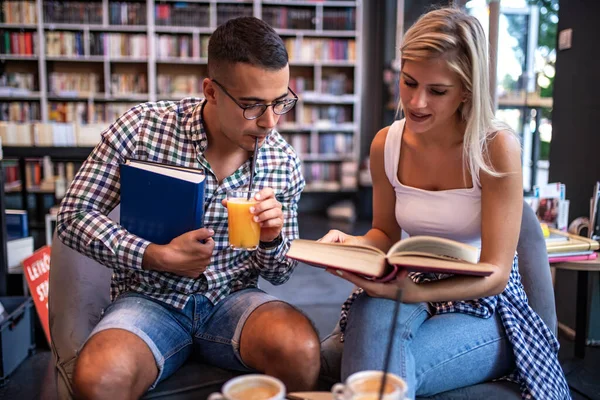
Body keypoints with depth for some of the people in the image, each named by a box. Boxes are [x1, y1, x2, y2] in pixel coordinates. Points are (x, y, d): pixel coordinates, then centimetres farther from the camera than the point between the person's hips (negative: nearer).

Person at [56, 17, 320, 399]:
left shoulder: (284, 162, -3)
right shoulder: (143, 126, -11)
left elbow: (279, 273, 7)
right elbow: (75, 215, -6)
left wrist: (272, 240, -18)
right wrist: (157, 256, -19)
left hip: (232, 298, 2)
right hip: (150, 298, -1)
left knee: (301, 349, -29)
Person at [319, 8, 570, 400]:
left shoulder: (497, 147, -16)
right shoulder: (386, 144, -3)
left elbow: (496, 273, -17)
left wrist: (414, 293, -34)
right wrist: (354, 244, -14)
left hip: (486, 306, -3)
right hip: (412, 293, 3)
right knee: (374, 313, -34)